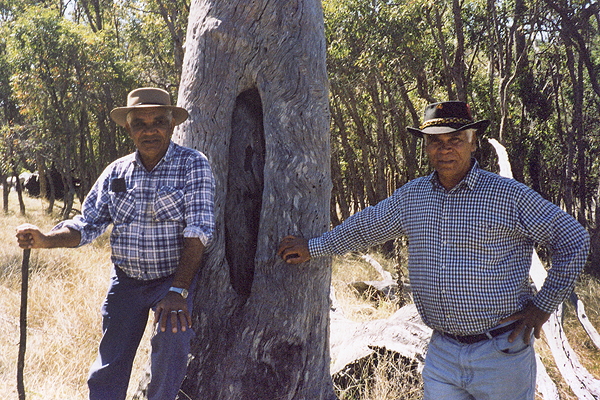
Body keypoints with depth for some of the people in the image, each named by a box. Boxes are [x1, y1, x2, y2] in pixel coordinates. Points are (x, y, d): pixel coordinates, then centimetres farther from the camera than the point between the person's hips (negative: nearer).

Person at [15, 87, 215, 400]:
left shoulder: (193, 165, -9)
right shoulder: (116, 171, 5)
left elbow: (198, 230, -17)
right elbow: (87, 223, 5)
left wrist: (178, 291, -26)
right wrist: (45, 240, -15)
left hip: (176, 276, -3)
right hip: (126, 280, 4)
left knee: (173, 340, -25)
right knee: (108, 374, 1)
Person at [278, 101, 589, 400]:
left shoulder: (509, 195, -7)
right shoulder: (411, 196, 6)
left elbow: (575, 241, -2)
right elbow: (365, 226, 22)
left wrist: (543, 306, -3)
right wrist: (313, 247, 24)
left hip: (502, 354, -3)